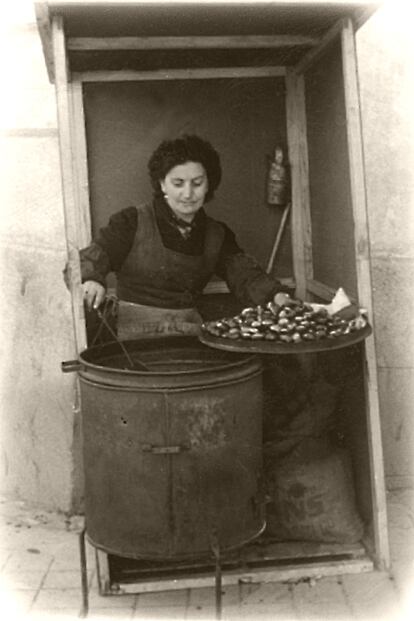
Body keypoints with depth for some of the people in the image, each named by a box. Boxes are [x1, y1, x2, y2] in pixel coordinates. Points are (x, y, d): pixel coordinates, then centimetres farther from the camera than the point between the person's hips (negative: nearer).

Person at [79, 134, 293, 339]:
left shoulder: (217, 235, 11)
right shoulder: (132, 221, -1)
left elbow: (244, 273, 0)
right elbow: (93, 257, -8)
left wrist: (277, 295, -21)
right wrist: (92, 280, -33)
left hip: (190, 331, 4)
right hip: (135, 336, -4)